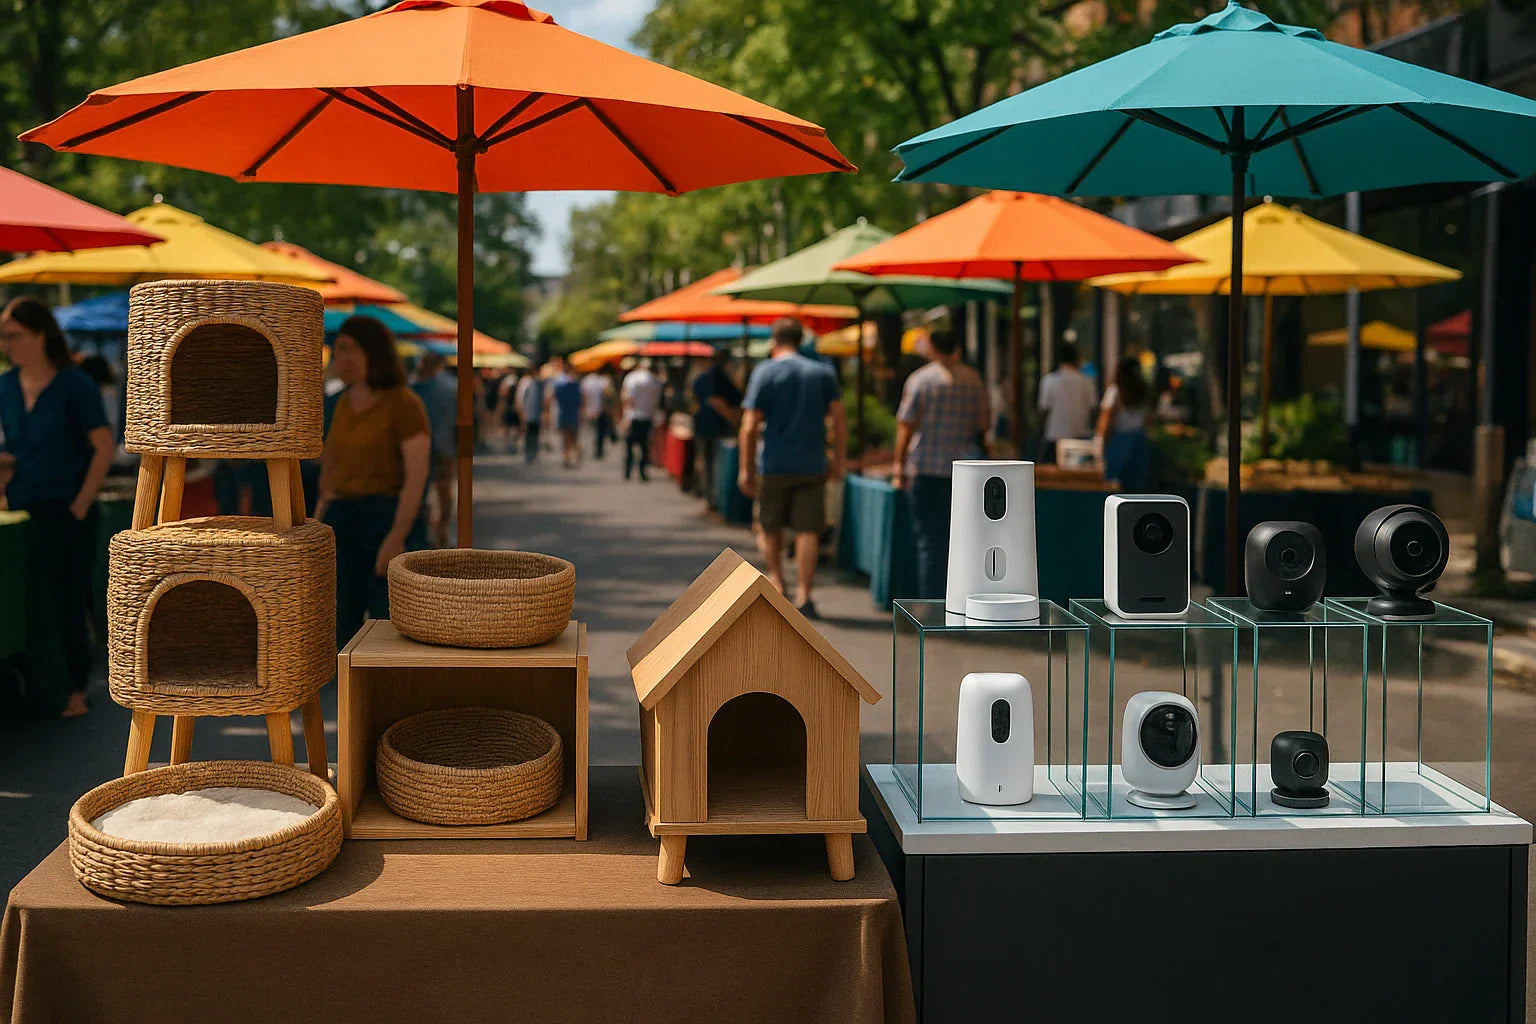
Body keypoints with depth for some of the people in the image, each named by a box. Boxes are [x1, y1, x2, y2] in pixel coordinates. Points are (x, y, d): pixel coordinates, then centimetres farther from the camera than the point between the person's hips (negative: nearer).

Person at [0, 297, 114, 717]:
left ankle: (74, 690, 12)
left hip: (66, 513, -5)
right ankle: (40, 689, 21)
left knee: (68, 600, 1)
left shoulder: (74, 385, -9)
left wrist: (81, 503, -12)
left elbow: (104, 447, -10)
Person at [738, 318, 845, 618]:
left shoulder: (765, 372, -2)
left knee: (769, 526, 18)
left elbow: (750, 426, -7)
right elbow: (839, 419, 1)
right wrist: (837, 462, 8)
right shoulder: (823, 372, 5)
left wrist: (746, 468, -1)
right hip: (812, 466, 2)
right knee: (808, 530, 1)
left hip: (774, 466, -1)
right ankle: (804, 594, -5)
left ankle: (776, 578, 21)